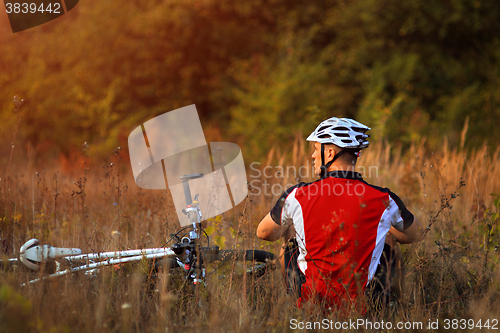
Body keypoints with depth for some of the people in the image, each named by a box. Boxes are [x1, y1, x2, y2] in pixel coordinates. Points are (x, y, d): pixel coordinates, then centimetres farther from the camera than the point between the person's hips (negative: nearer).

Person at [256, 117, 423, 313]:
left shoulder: (297, 196, -13)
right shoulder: (383, 200, -12)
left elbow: (263, 233, 6)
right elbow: (414, 235, 10)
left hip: (309, 300, 0)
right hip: (361, 303, 0)